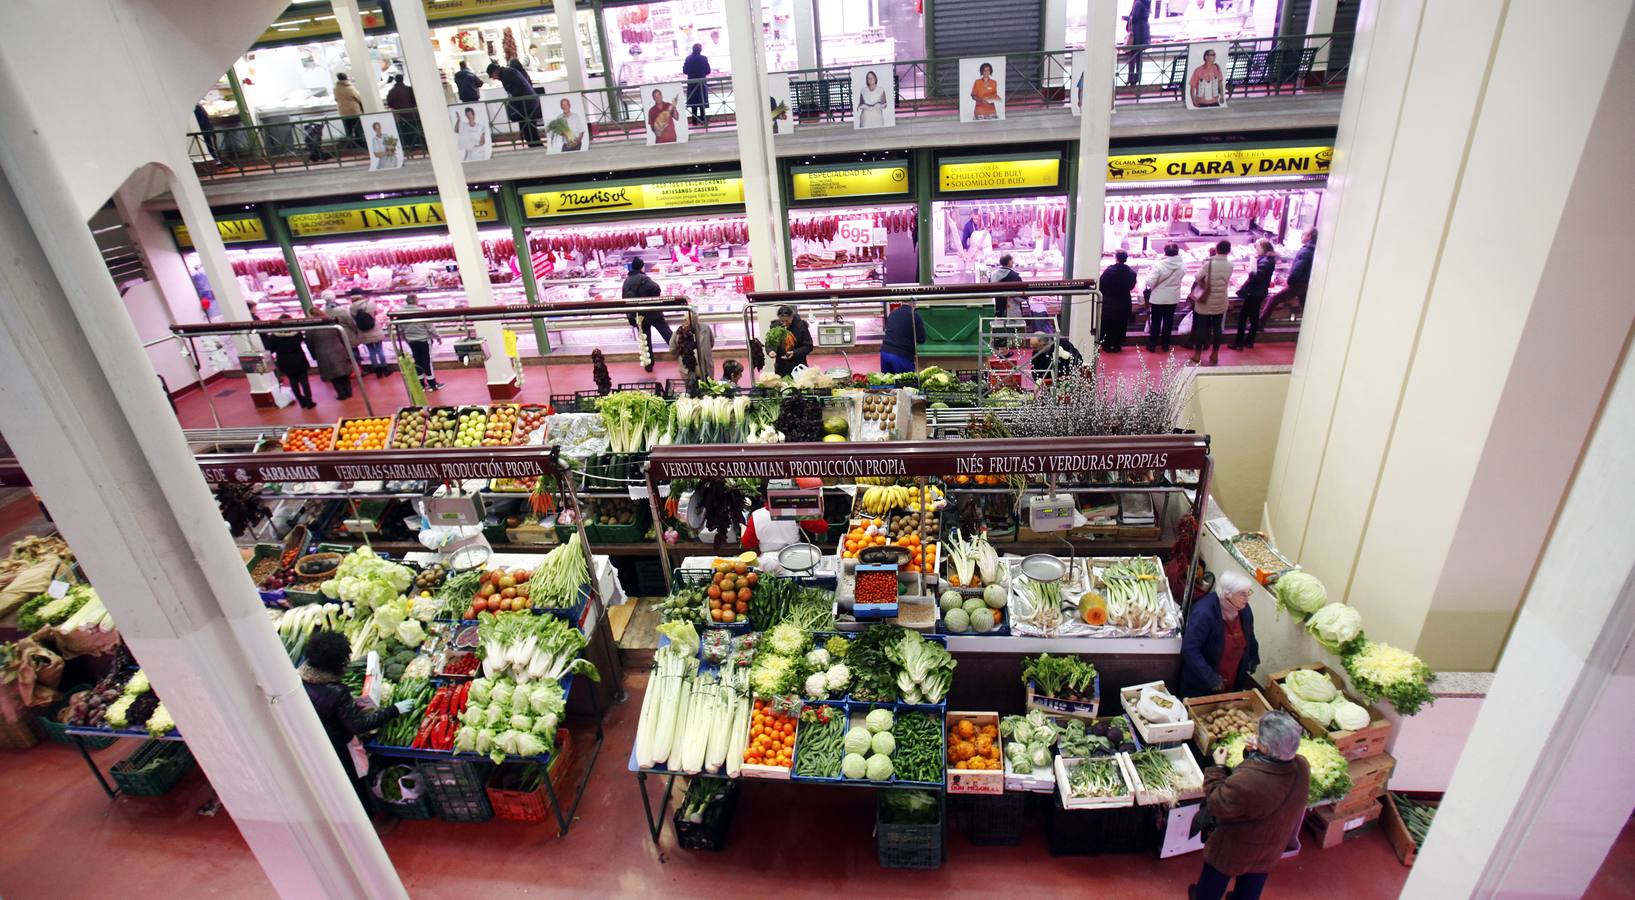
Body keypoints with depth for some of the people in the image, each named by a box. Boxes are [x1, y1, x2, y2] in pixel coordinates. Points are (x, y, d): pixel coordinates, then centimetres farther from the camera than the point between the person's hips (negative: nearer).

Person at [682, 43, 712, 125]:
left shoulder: (688, 58, -2)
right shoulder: (703, 58, -9)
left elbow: (684, 71, 1)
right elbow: (708, 71, -5)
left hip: (691, 83, 2)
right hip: (701, 82, -2)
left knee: (693, 103, 7)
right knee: (702, 102, 5)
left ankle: (694, 121, 4)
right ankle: (702, 120, 2)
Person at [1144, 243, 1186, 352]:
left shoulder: (1159, 265, -21)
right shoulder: (1183, 266, -8)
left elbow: (1150, 282, -20)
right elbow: (1180, 278, 8)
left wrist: (1149, 272, -4)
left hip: (1158, 298, -3)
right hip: (1173, 298, 3)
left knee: (1155, 322, 9)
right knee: (1168, 322, 15)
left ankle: (1152, 345, 16)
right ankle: (1165, 345, 23)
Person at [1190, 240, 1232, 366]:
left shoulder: (1208, 264, -18)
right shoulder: (1230, 265, -5)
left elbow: (1197, 278, -8)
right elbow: (1226, 279, 8)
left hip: (1205, 302, -3)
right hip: (1220, 303, 3)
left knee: (1201, 327, 7)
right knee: (1217, 327, 12)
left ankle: (1197, 355, 13)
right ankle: (1214, 355, 18)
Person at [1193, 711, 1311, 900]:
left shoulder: (1244, 782, -45)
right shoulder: (1302, 766, -26)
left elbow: (1215, 804, -26)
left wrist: (1218, 767, -16)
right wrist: (1256, 753, -17)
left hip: (1233, 850, -5)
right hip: (1271, 850, 5)